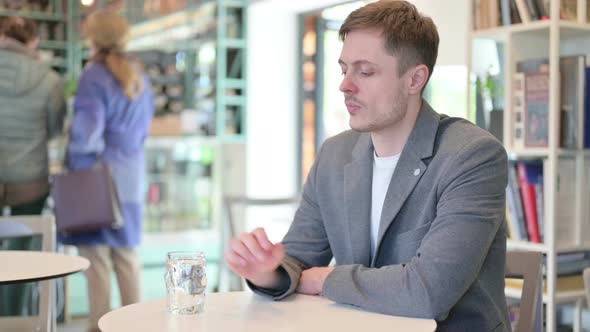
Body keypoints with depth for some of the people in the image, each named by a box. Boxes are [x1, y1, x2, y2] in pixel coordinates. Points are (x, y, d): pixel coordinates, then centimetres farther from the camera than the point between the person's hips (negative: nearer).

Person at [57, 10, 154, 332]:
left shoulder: (94, 76, -10)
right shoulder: (139, 77, 11)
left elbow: (86, 130, -17)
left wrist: (77, 167, -4)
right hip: (131, 174, 7)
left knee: (96, 253, -1)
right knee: (127, 252, 13)